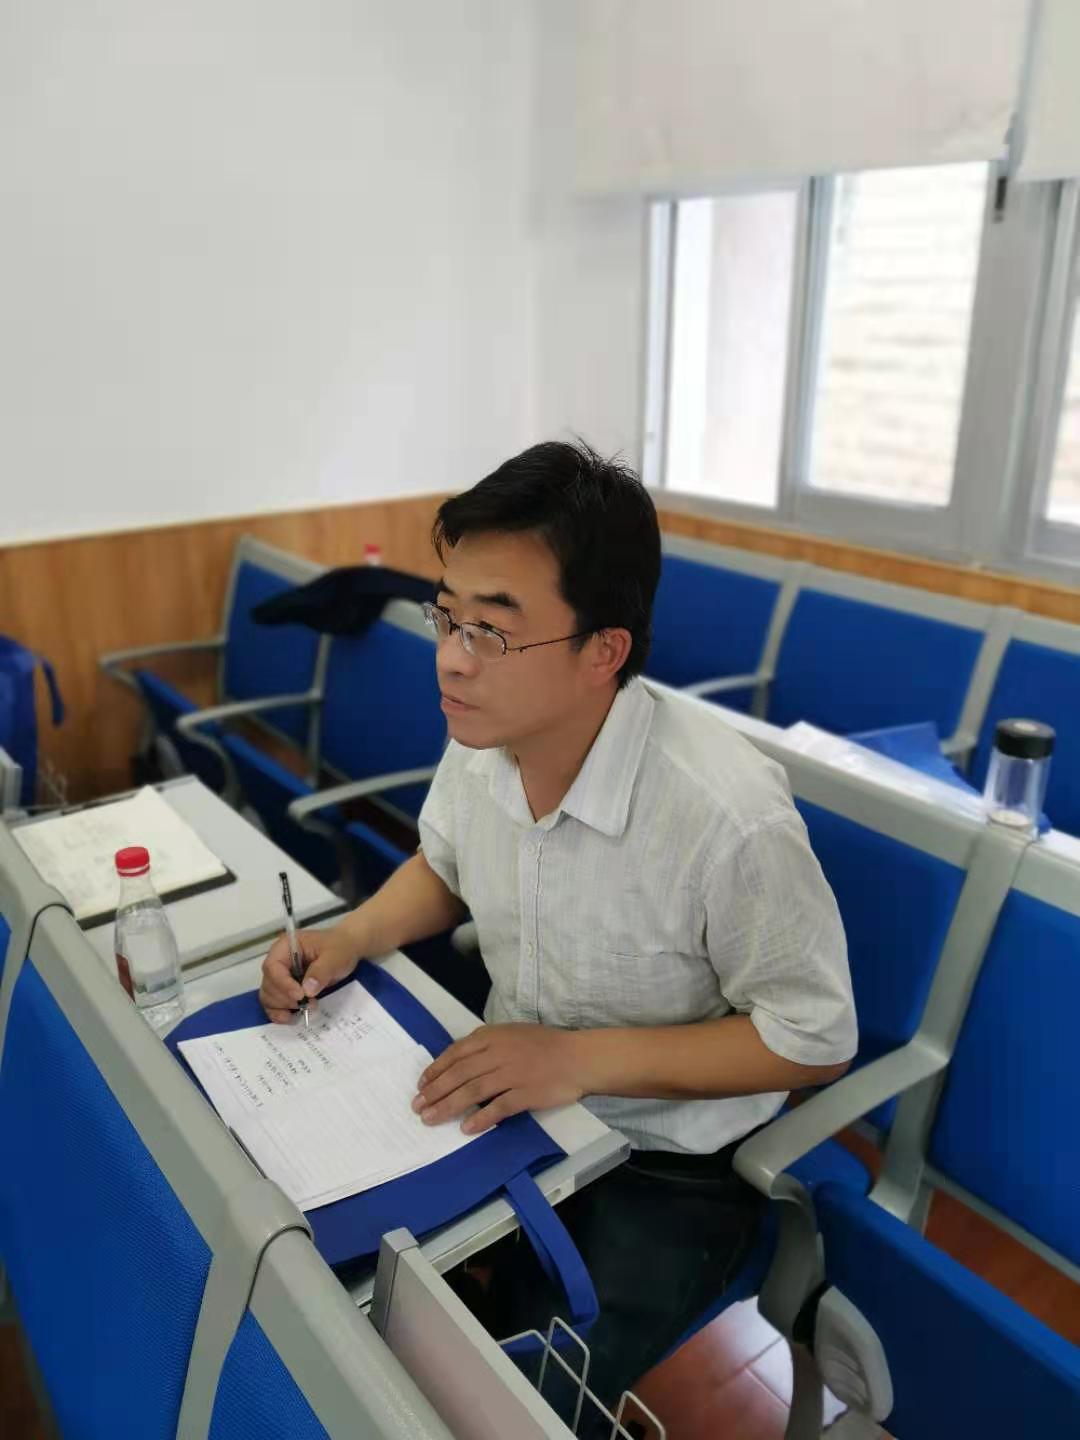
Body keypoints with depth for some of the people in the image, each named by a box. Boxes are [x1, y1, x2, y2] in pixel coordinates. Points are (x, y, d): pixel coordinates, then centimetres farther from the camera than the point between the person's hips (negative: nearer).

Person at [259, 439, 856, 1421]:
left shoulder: (728, 814, -31)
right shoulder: (480, 741, -11)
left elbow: (815, 1038, -19)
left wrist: (581, 1058, -26)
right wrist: (353, 938, -8)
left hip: (666, 1165, -5)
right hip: (507, 1099, 6)